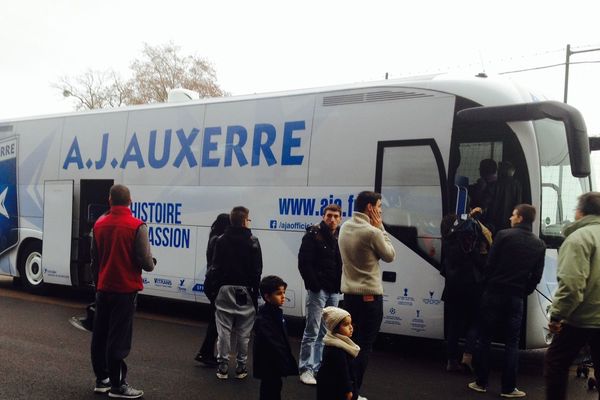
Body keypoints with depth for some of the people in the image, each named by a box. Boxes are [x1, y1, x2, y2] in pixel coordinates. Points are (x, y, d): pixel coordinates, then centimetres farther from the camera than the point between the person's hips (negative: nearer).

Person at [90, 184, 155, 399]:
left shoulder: (99, 224, 3)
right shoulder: (137, 226, -15)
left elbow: (94, 259, 11)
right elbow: (145, 261, -16)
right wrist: (152, 263, 6)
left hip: (103, 288, 5)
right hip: (125, 289, -5)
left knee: (100, 334, 13)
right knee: (118, 337, -2)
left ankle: (102, 379, 21)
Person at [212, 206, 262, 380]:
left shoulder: (221, 240, 0)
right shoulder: (252, 241, -5)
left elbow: (216, 266, 0)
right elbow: (257, 269, -5)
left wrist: (215, 287, 6)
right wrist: (255, 291, 1)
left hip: (225, 289, 1)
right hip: (245, 290, -1)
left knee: (224, 328, 4)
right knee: (243, 330, 6)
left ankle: (223, 365, 4)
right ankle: (241, 366, 9)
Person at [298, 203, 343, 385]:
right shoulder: (313, 235, -5)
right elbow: (304, 262, -10)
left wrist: (340, 284, 3)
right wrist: (314, 284, -13)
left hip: (334, 292, 6)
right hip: (318, 290, -5)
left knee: (325, 333, 9)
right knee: (312, 331, -5)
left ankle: (317, 367, 17)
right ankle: (306, 369, 1)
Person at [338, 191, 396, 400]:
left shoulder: (344, 227, 6)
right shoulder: (372, 232, -18)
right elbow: (390, 255, -3)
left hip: (349, 293, 8)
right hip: (370, 296, -7)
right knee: (364, 346, -1)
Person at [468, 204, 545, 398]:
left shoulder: (504, 235, -7)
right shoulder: (539, 245, 4)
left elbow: (490, 264, -7)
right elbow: (536, 276, 3)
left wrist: (488, 284, 8)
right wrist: (523, 293, 14)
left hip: (493, 293, -2)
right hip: (516, 297, 2)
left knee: (485, 339, 8)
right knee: (511, 343, 7)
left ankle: (481, 382, 12)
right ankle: (508, 388, 7)